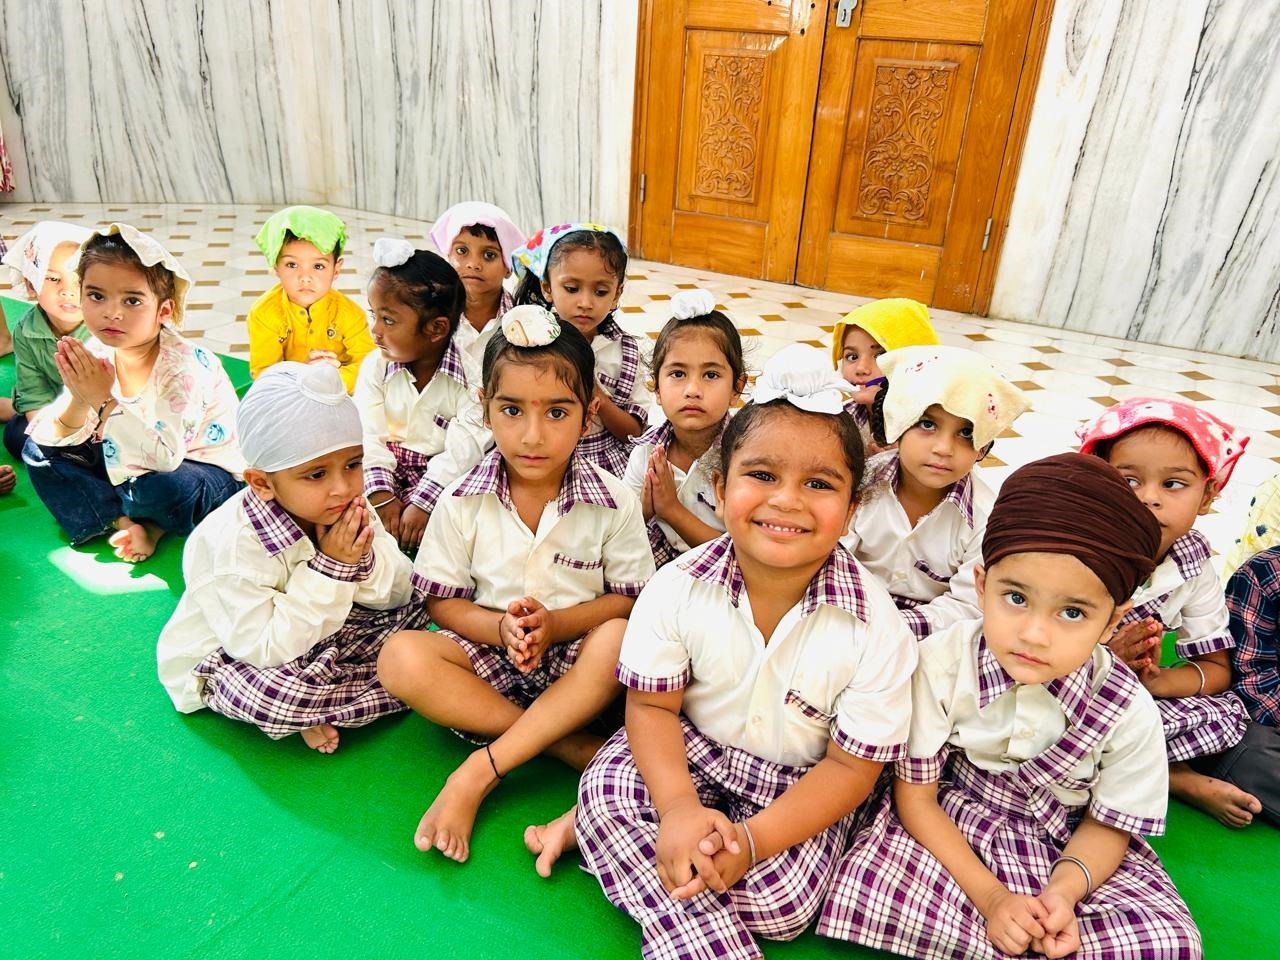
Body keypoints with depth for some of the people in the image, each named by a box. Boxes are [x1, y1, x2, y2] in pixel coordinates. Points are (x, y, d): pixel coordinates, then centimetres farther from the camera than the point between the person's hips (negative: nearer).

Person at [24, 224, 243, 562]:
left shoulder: (182, 364, -28)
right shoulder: (96, 351, -10)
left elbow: (164, 459, -36)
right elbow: (52, 439, -6)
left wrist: (106, 401, -38)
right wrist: (80, 401, -27)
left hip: (204, 468, -6)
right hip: (128, 460, 6)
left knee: (163, 489, -36)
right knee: (38, 454, -1)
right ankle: (125, 523, -11)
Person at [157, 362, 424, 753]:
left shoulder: (345, 509, -14)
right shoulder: (232, 544, -31)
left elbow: (401, 594, -7)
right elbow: (266, 653, -32)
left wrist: (361, 560, -29)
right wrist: (330, 568, -34)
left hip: (311, 637, 6)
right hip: (223, 660, -6)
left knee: (411, 607, -7)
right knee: (275, 692, -38)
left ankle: (315, 710, -7)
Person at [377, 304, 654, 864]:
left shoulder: (613, 503, -9)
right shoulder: (463, 503, -7)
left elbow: (629, 599, -5)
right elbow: (443, 602, -1)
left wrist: (554, 623, -22)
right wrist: (502, 627, -22)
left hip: (574, 657, 0)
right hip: (490, 651, 1)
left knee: (621, 639, -33)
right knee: (401, 657, -27)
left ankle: (477, 775, -26)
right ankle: (576, 748, -22)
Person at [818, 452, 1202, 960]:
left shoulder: (1129, 712, -18)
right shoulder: (940, 663, -21)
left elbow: (1108, 824, -2)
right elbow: (915, 796, -12)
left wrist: (1064, 889, -21)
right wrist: (989, 895, -19)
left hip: (1067, 847, 3)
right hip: (950, 828, -2)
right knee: (861, 890, -27)